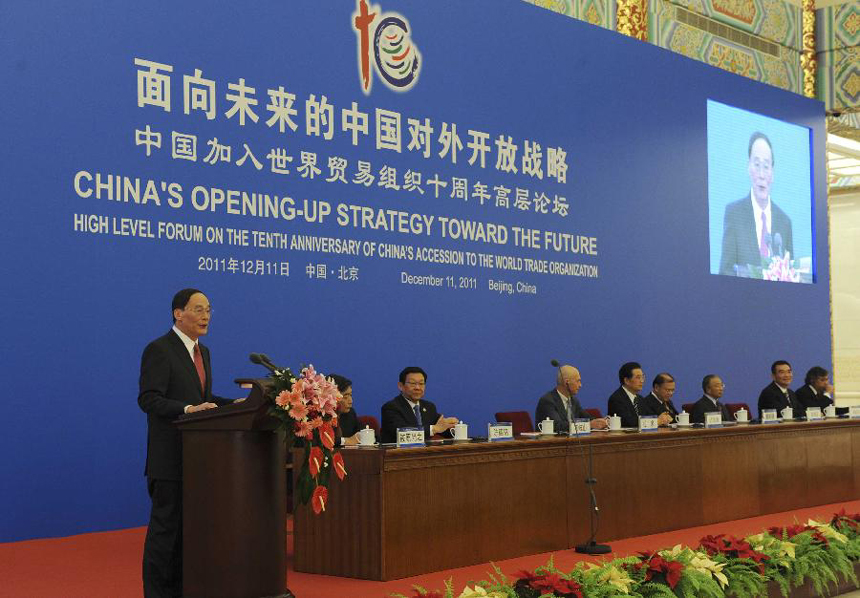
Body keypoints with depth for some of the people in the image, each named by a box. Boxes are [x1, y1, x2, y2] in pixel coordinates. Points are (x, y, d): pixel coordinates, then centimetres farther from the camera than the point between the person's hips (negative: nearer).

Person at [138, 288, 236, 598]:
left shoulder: (202, 351, 16)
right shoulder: (159, 350, -11)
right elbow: (149, 399, -19)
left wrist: (233, 405, 5)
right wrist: (188, 409, -30)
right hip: (170, 456, -8)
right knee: (165, 526, -2)